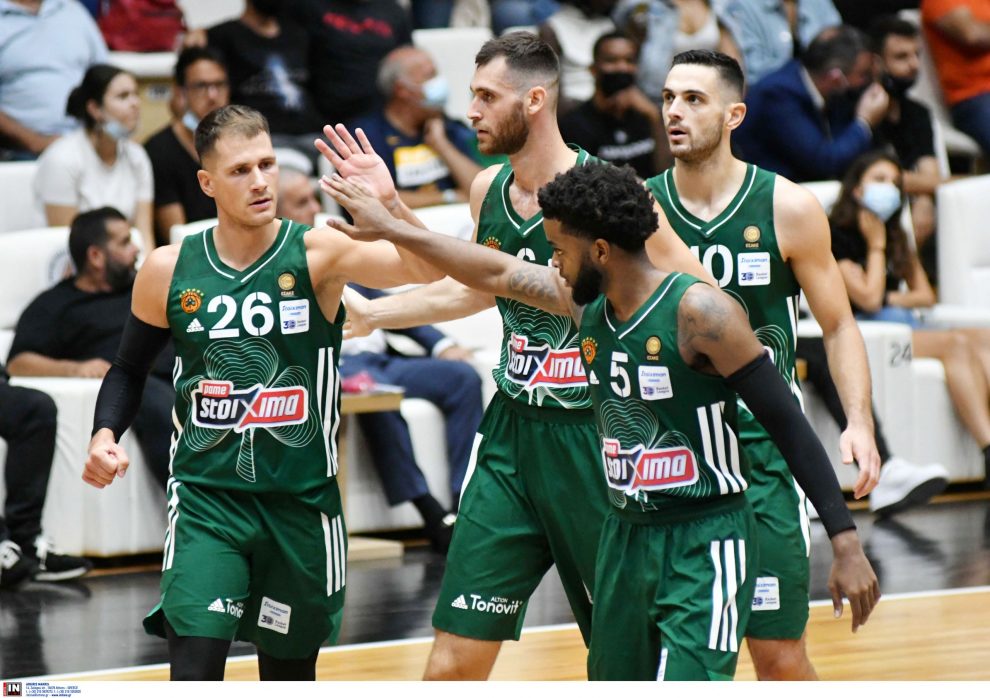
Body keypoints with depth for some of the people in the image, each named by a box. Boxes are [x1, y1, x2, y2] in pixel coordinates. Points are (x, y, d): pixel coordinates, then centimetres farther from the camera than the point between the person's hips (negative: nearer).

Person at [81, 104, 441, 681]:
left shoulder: (317, 255, -9)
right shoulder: (170, 271, -2)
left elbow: (429, 270, -23)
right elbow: (130, 369, 14)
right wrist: (105, 435, -4)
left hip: (301, 501, 0)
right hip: (205, 496, 0)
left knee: (290, 672, 13)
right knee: (195, 668, -16)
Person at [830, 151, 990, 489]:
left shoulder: (896, 238, 26)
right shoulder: (837, 236, 1)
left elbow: (925, 294, 20)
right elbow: (867, 298, -9)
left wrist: (889, 298, 2)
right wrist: (876, 245, 1)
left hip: (905, 325, 7)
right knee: (956, 343, -32)